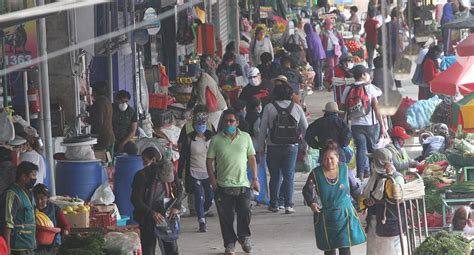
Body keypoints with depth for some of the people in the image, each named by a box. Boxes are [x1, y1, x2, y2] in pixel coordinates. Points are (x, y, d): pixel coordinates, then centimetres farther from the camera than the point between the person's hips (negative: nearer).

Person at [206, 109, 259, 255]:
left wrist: (255, 179, 6)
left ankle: (244, 237, 23)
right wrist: (213, 181, -4)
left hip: (243, 184, 1)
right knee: (226, 217, 1)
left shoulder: (245, 137, 6)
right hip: (223, 186, -1)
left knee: (245, 213, -1)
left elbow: (252, 158, 11)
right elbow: (210, 161, 3)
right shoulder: (216, 140, 1)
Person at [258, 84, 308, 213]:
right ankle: (288, 205, -3)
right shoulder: (297, 108, 1)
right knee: (289, 176, 4)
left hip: (273, 147, -1)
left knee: (275, 176, 10)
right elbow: (305, 128, 7)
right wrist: (305, 146, 18)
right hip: (291, 147, 1)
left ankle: (274, 204, 15)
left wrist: (261, 147, 5)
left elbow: (263, 128, -3)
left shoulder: (269, 108, -4)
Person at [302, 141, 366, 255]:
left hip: (344, 215, 0)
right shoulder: (316, 173, -8)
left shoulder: (345, 171, -4)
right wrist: (311, 203, -12)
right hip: (325, 217, 0)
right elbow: (307, 191, 4)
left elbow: (355, 190, 8)